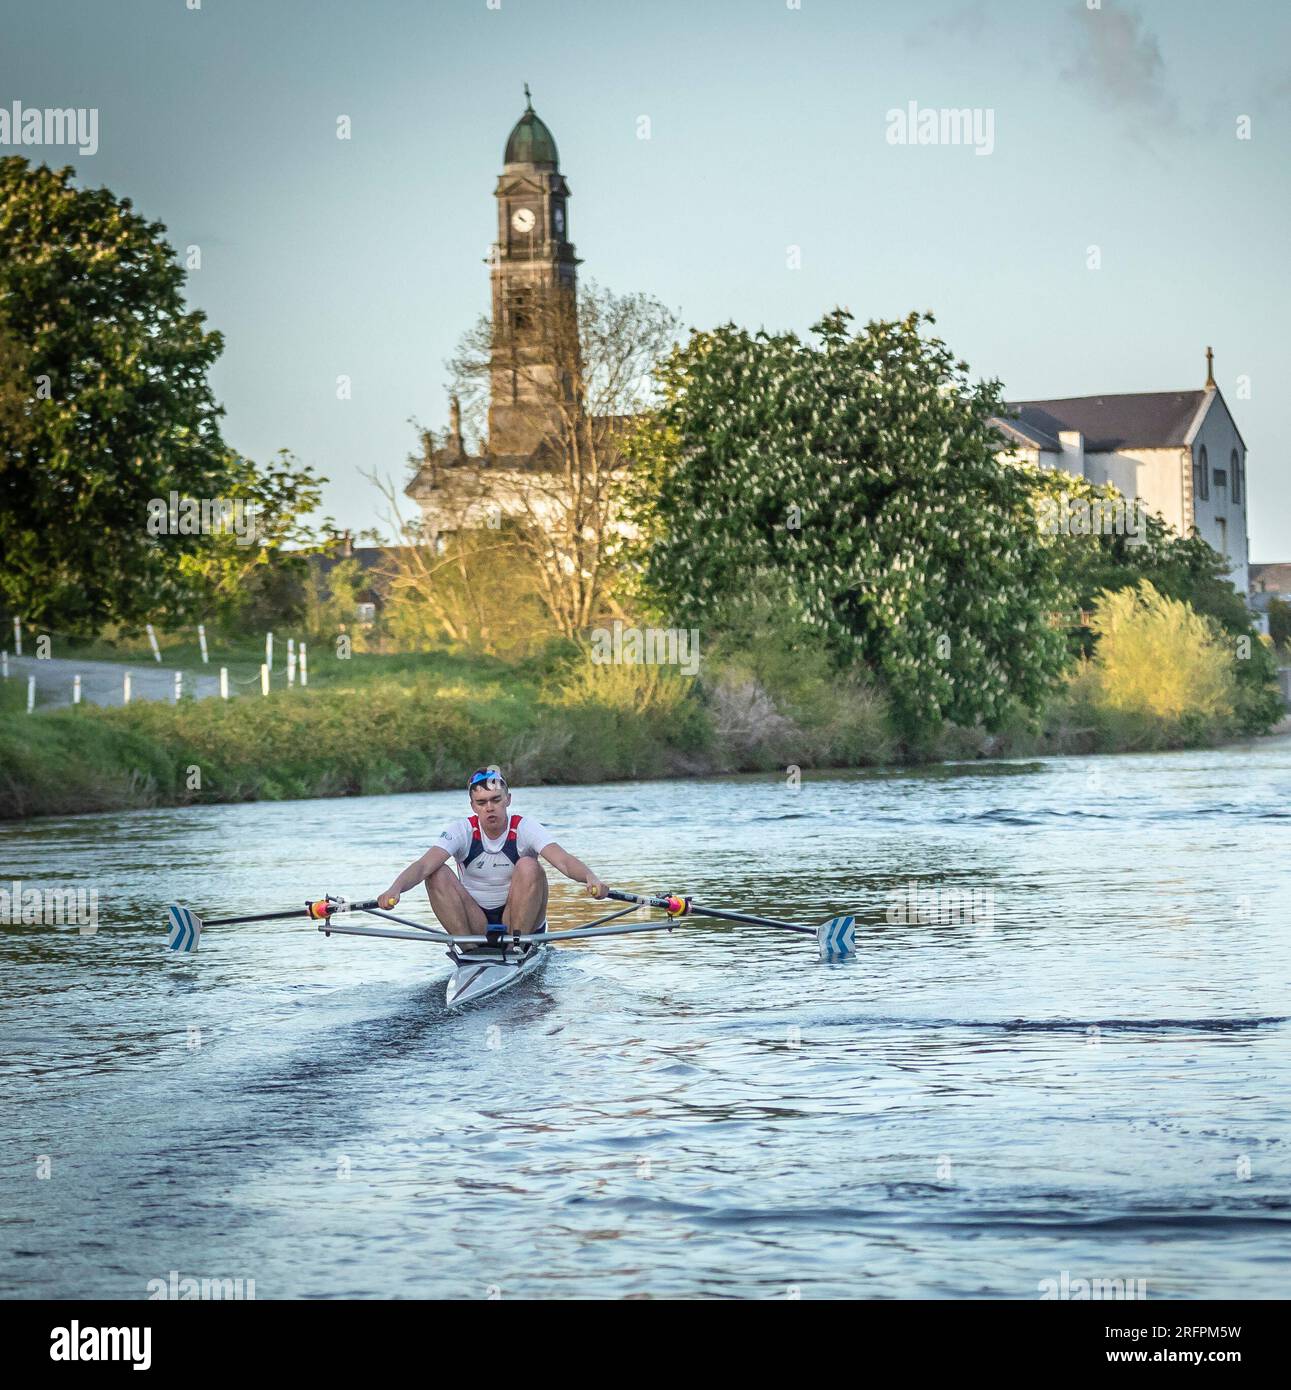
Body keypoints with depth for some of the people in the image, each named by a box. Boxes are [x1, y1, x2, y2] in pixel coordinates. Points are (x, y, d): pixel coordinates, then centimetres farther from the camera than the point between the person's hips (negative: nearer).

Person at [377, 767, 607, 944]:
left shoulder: (524, 828, -11)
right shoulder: (462, 831, -8)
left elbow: (563, 860, -28)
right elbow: (424, 865, -23)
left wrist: (590, 878, -51)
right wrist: (395, 889, -44)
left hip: (521, 919, -1)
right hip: (474, 923, 1)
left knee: (528, 867, -27)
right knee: (438, 874, -20)